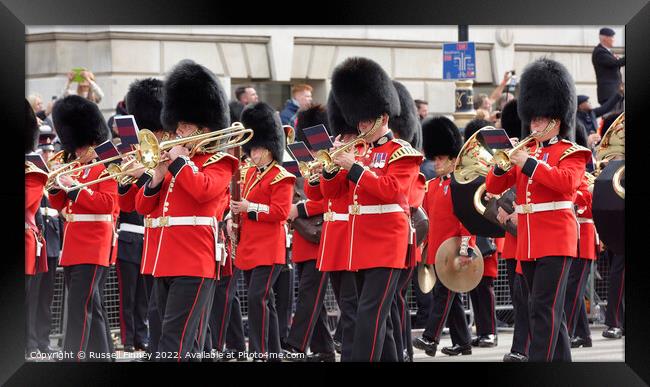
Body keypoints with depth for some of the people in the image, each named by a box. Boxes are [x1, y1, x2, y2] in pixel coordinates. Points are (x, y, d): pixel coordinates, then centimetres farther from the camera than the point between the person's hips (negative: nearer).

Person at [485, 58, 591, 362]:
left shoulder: (571, 153, -1)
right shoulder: (525, 152, 16)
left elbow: (567, 180, -21)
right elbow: (494, 187, 11)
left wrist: (529, 164, -25)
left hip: (556, 241, -7)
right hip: (526, 243, 7)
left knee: (544, 309, -14)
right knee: (549, 311, 13)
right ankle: (561, 361, 20)